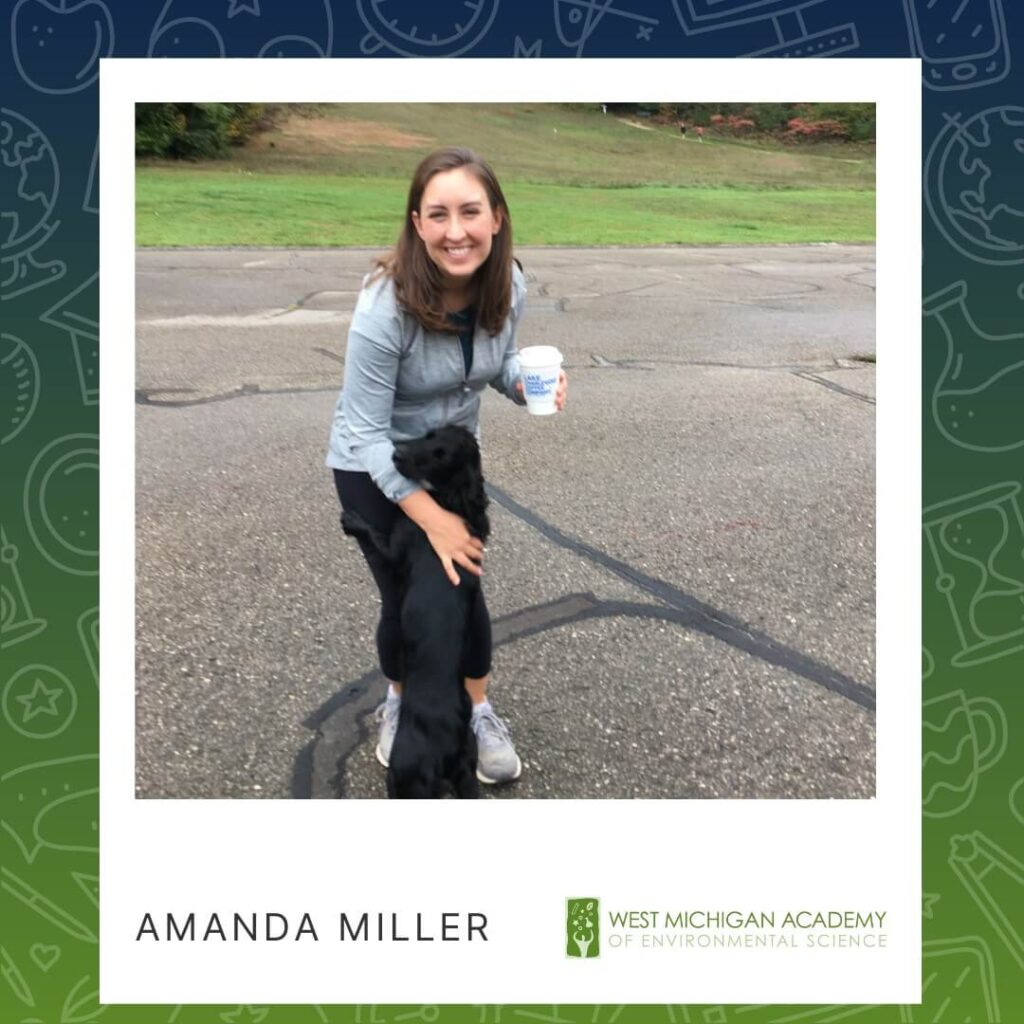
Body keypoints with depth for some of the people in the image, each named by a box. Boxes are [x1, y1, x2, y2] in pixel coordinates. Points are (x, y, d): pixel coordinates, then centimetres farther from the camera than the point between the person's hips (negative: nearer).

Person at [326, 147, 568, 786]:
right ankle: (400, 703, 38)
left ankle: (479, 713, 31)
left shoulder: (508, 284, -17)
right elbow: (366, 434, -28)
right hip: (373, 467, -4)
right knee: (406, 598, 6)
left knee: (466, 587, 5)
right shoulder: (385, 305, -33)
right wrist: (435, 520, -29)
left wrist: (528, 382, -20)